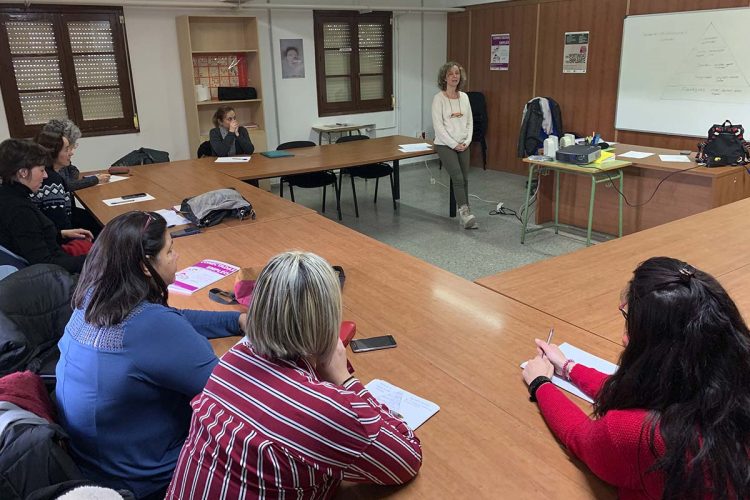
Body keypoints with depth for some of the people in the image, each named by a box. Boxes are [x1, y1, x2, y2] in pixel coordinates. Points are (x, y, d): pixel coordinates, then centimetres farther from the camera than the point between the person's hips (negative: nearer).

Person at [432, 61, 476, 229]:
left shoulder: (464, 97, 8)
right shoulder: (439, 98, -8)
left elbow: (469, 121, 11)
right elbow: (438, 125, -14)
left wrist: (467, 141, -4)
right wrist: (453, 144, -15)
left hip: (463, 145, 5)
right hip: (445, 145, -5)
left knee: (464, 179, 3)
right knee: (458, 178, -17)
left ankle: (464, 213, 13)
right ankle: (465, 213, -19)